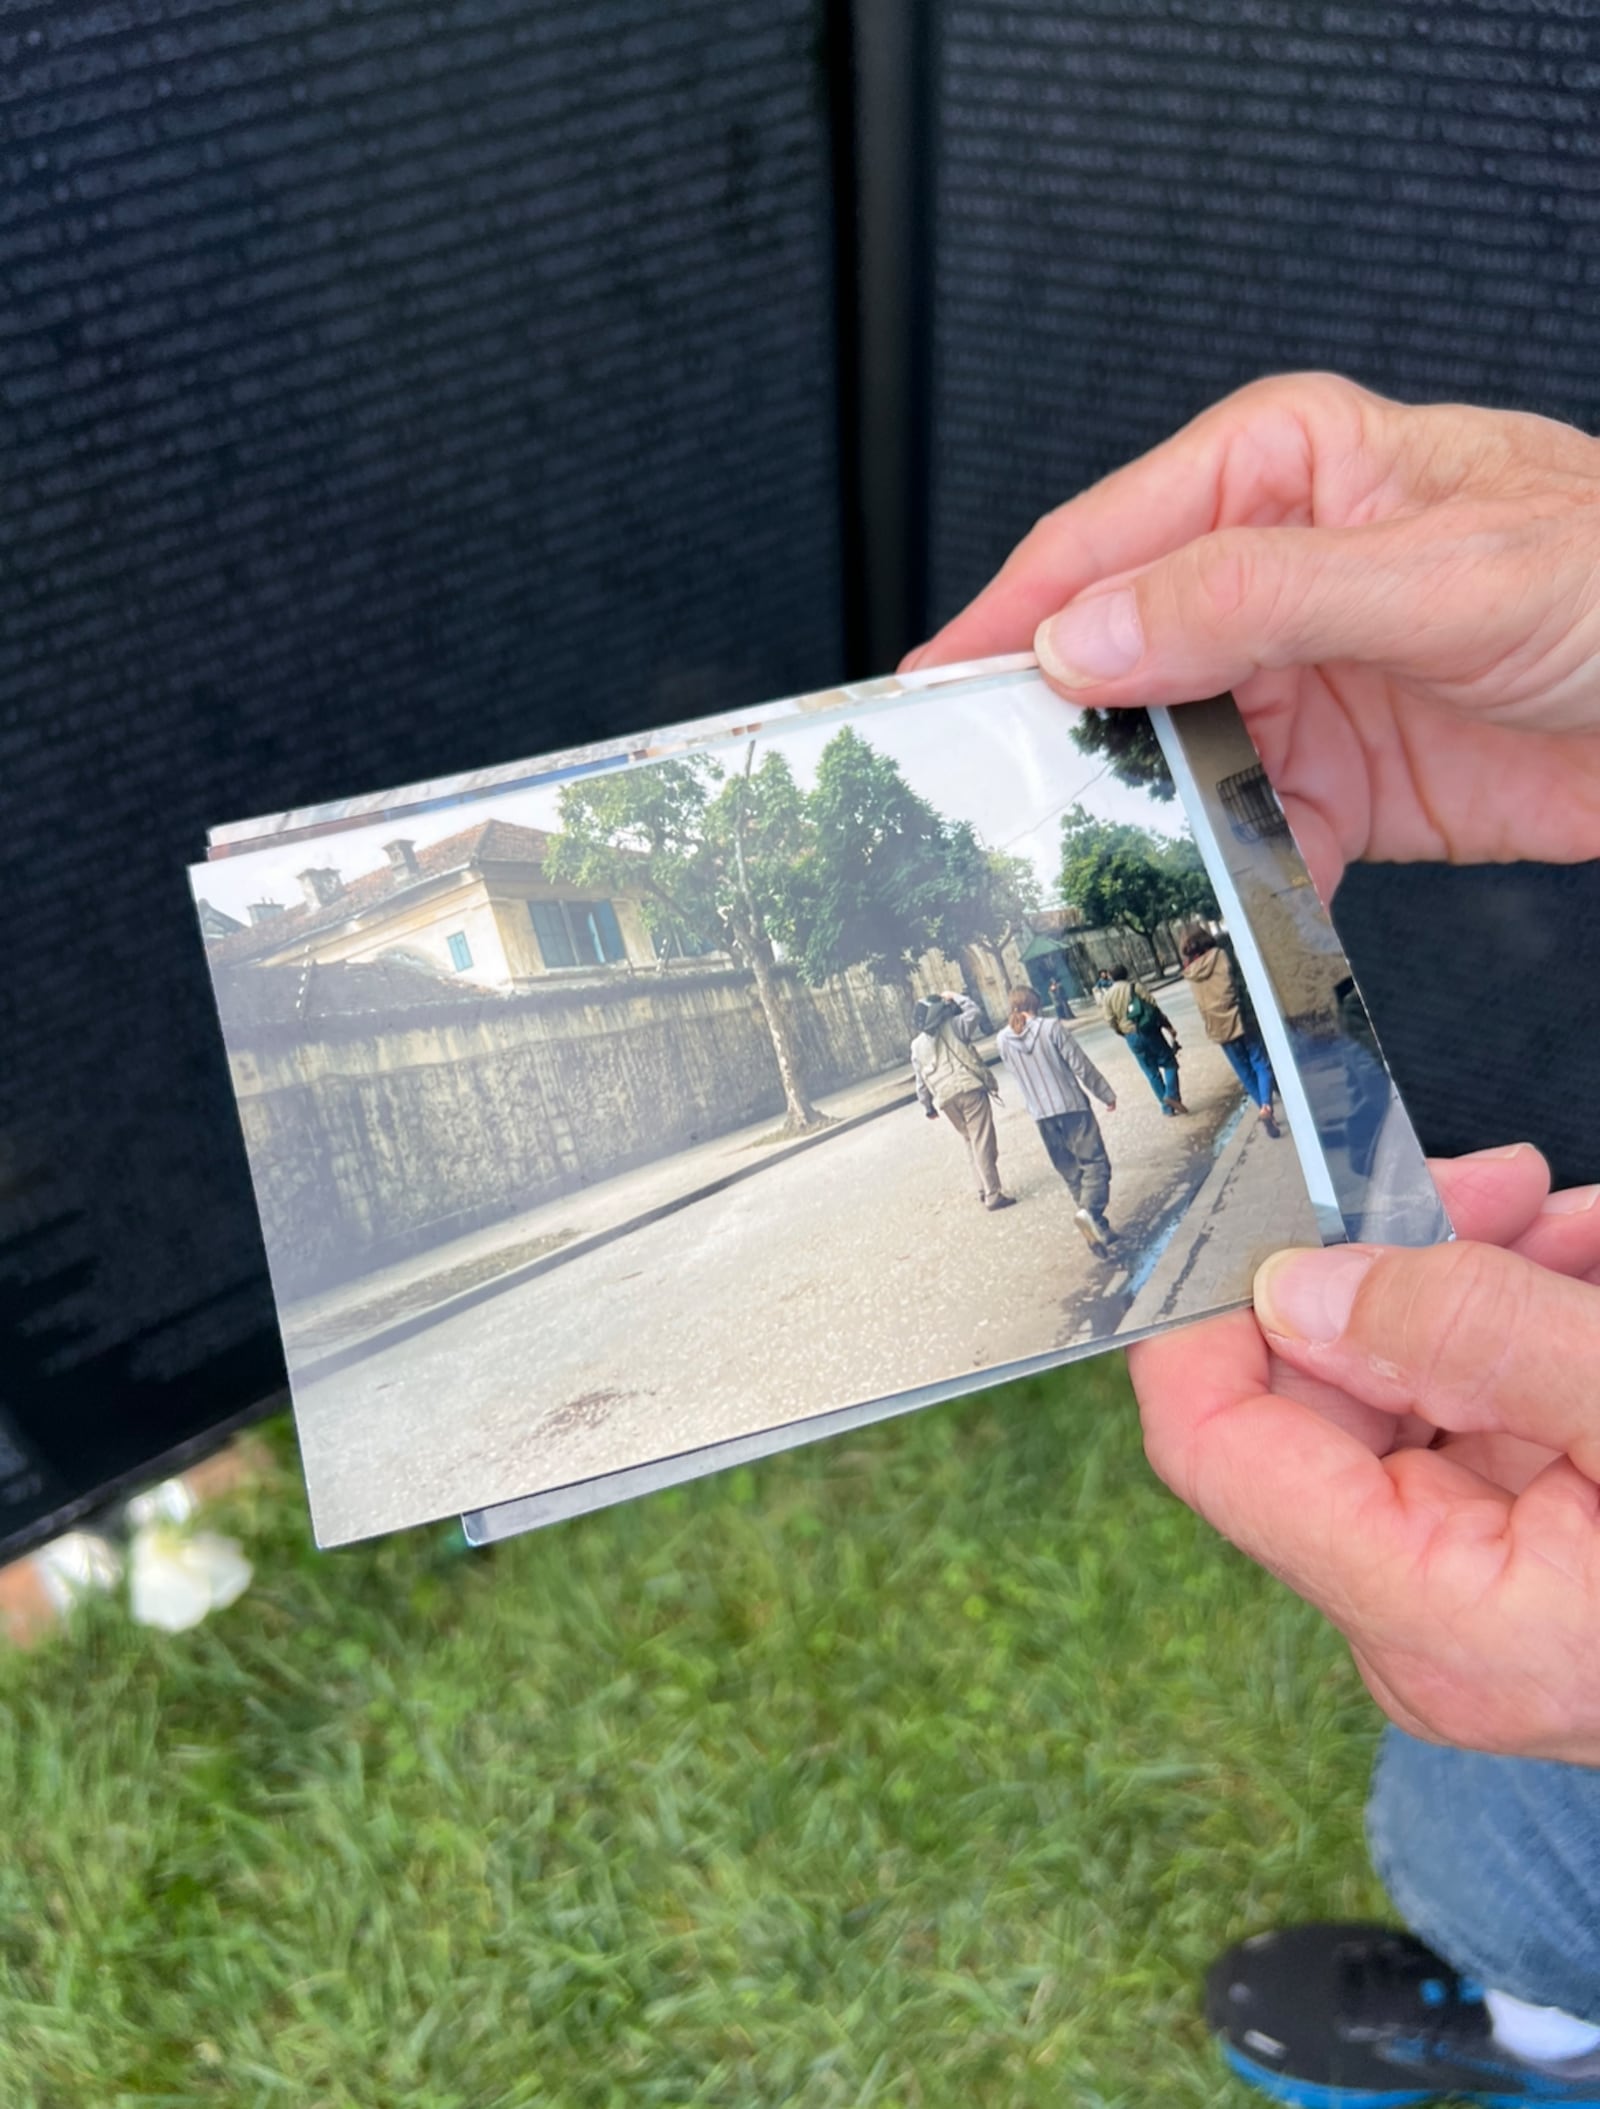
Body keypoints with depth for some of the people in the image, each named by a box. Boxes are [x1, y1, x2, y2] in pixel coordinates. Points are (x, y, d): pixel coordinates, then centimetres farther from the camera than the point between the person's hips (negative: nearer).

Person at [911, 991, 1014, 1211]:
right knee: (983, 1143, -4)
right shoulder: (952, 1026, 2)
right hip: (969, 1088, -4)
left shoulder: (917, 1045, 15)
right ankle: (992, 1195, -7)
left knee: (973, 1144, 19)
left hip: (945, 1098, 5)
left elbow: (921, 1081, 14)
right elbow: (974, 1013, 4)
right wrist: (956, 996, 14)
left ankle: (984, 1190, 22)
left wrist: (928, 1107, 21)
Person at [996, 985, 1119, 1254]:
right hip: (1072, 1106, -4)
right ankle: (1090, 1210, -24)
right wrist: (1107, 1095, 3)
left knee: (1071, 1172, 13)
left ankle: (1098, 1230, 13)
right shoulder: (1051, 1027, -11)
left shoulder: (1003, 1039, -1)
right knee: (1095, 1163, 1)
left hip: (1042, 1115, 4)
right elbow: (1081, 1066, -8)